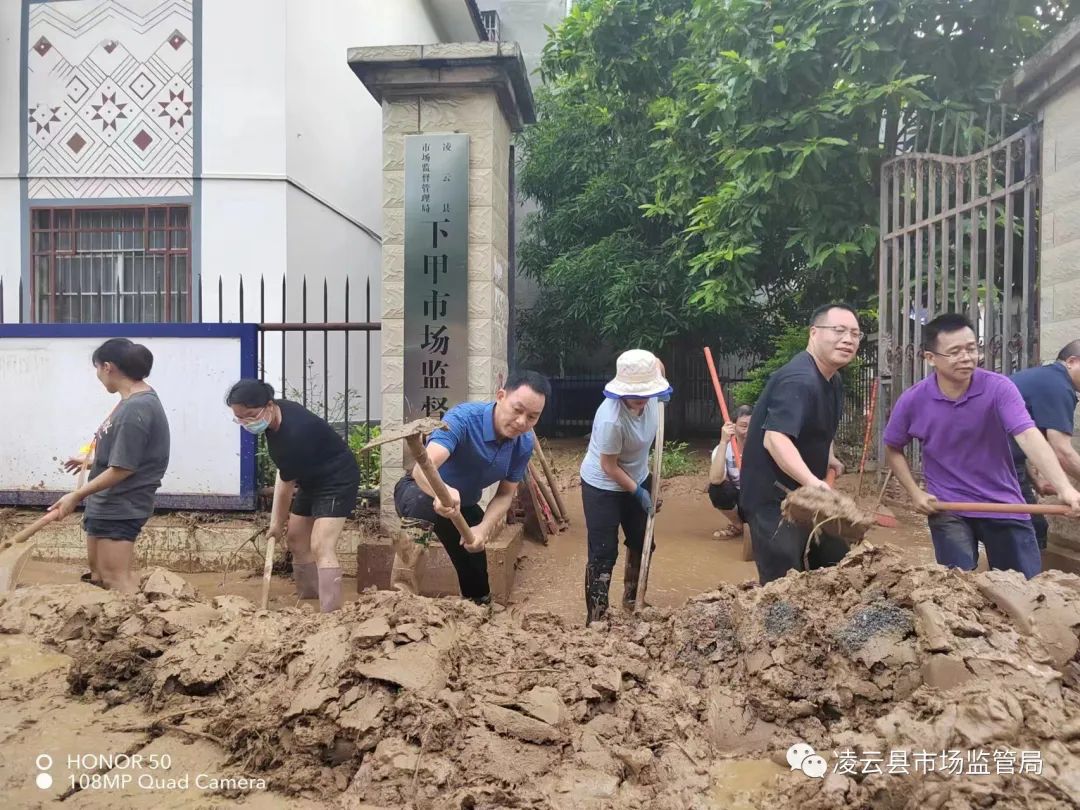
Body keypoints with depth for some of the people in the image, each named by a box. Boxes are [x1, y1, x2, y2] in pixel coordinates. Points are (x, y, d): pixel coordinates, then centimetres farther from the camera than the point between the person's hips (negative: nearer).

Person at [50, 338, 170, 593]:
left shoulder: (135, 409, -26)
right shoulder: (137, 400, 6)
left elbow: (123, 468, -25)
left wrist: (76, 496, -16)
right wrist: (91, 461, 28)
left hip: (119, 509, -11)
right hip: (109, 504, 11)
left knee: (117, 580, -4)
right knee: (98, 572, 22)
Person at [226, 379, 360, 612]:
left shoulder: (294, 434, -34)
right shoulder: (275, 415, -8)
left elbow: (286, 484, -19)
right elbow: (284, 471, 8)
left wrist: (278, 521, -4)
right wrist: (278, 514, 3)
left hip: (337, 480, -10)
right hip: (312, 479, 10)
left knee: (321, 547, -21)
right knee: (296, 538, 16)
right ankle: (307, 599, 30)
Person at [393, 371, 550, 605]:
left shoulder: (524, 444, -17)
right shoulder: (463, 418, -37)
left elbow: (505, 493, -8)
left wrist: (484, 528, -27)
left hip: (464, 504, 6)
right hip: (421, 491, -5)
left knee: (476, 582, 11)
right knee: (423, 506, -42)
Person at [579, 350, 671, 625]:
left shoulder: (649, 390, -19)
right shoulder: (611, 419, -37)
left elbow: (656, 364, 6)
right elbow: (609, 467, -24)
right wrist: (638, 492, -14)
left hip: (638, 478, 8)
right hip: (603, 486, -7)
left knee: (641, 542, 18)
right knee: (603, 553, -7)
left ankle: (633, 600, 39)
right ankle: (595, 620, 3)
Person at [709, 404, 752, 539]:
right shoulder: (723, 449, -15)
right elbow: (715, 479, -35)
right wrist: (723, 442, -39)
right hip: (739, 500, 1)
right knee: (717, 488, -29)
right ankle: (737, 525, -1)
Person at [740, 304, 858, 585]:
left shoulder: (834, 380, 10)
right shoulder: (798, 380, -24)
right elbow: (774, 438, -37)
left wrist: (827, 457, 15)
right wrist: (813, 483, -48)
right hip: (772, 499, -10)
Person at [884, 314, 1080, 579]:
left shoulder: (998, 388, -15)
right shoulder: (912, 401, -12)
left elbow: (1029, 436, -30)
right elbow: (893, 449, 6)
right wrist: (915, 492, -4)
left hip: (1003, 505, 1)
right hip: (948, 510, 0)